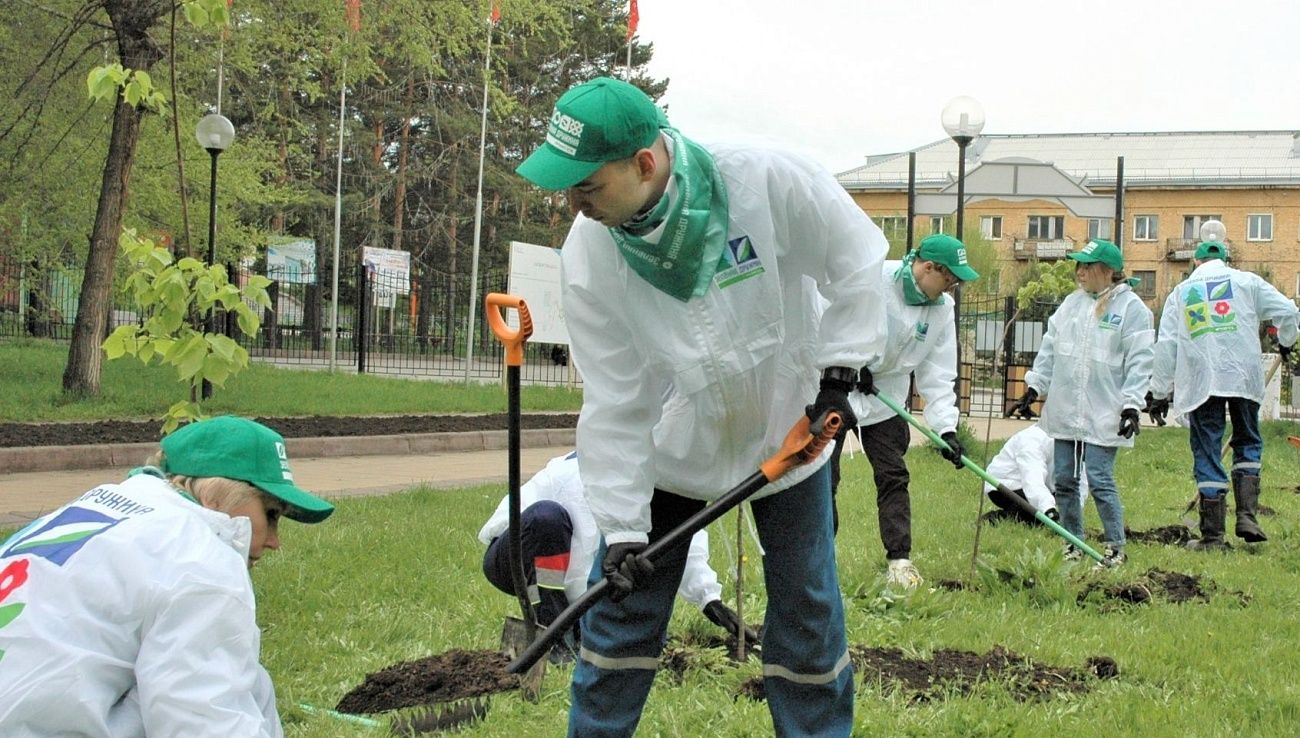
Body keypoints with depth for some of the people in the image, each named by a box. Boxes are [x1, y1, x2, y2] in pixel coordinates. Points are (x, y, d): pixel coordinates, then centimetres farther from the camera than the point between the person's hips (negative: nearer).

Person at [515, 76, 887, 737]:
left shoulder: (767, 182, -29)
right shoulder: (587, 256, -22)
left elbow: (856, 261, -12)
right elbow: (613, 404, -17)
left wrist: (839, 372, -14)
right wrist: (622, 526, -19)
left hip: (788, 429, -1)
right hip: (669, 450, 1)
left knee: (808, 610, 7)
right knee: (622, 605, 4)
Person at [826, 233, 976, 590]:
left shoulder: (942, 309, -3)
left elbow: (937, 374, -3)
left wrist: (946, 427, -12)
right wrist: (853, 363, -22)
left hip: (885, 399, 4)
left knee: (893, 477, -1)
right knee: (823, 478, 1)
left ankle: (899, 559, 5)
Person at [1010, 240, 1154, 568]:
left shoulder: (1131, 307, -6)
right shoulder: (1072, 303, 12)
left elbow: (1139, 362, -10)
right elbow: (1050, 348, 16)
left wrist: (1131, 405, -16)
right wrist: (1034, 387, 11)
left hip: (1103, 416, -6)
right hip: (1065, 411, 6)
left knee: (1100, 480, -8)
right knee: (1064, 480, 9)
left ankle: (1116, 547, 7)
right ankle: (1073, 545, 22)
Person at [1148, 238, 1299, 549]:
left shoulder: (1180, 292, 14)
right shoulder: (1246, 281, 10)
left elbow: (1166, 344, 8)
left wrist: (1160, 392, 11)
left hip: (1199, 382, 0)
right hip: (1244, 377, 0)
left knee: (1207, 454, 3)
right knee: (1248, 444, 17)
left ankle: (1212, 534, 3)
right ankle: (1246, 516, 1)